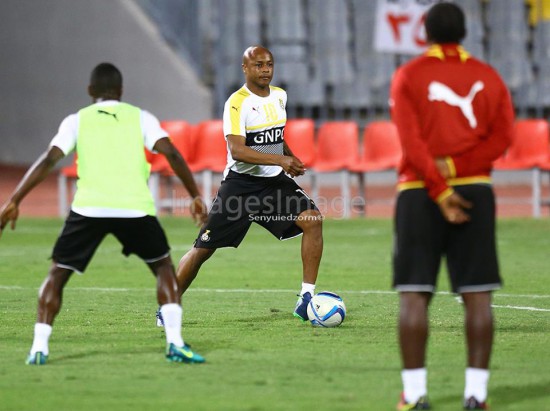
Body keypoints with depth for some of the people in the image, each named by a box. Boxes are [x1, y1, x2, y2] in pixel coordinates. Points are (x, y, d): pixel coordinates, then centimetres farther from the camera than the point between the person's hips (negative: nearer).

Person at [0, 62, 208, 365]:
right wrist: (195, 196, 6)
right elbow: (171, 153, 2)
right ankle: (175, 343, 4)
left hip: (88, 207, 0)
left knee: (57, 273, 15)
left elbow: (48, 160, 2)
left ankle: (39, 348, 2)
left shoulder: (77, 121, 14)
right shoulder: (140, 118, 15)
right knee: (163, 266, 19)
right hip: (135, 207, 0)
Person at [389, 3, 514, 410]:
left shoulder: (408, 76, 2)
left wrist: (439, 190, -11)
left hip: (419, 192, -2)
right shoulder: (488, 77, 10)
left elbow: (411, 140, -9)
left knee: (414, 292, 0)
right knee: (477, 293, 2)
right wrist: (455, 167, -7)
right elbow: (502, 136, -1)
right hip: (475, 189, 2)